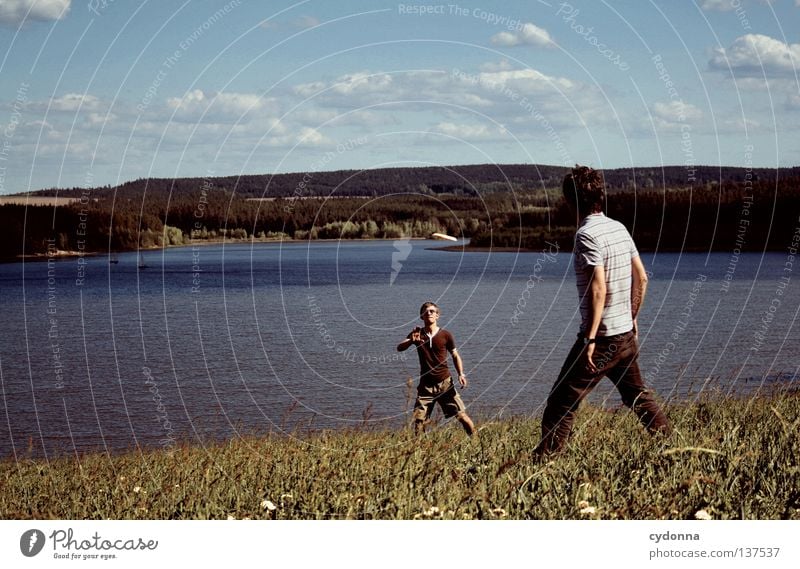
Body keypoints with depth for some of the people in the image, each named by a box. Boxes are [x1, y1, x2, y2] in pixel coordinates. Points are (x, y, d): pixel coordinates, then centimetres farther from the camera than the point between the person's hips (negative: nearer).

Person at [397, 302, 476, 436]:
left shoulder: (445, 335, 0)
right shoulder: (417, 334, 2)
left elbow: (455, 355, 10)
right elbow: (399, 348, -11)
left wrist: (461, 374, -6)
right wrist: (411, 341, -32)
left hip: (445, 383, -1)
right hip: (426, 385, 1)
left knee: (462, 416, -5)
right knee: (419, 419, -6)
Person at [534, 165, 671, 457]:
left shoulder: (587, 235, -16)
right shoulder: (620, 228, 8)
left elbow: (598, 289, -23)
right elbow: (641, 278, 13)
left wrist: (590, 339, -21)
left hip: (602, 338, -8)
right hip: (627, 334, 8)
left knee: (562, 401, -3)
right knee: (638, 395, 22)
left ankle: (545, 457, -5)